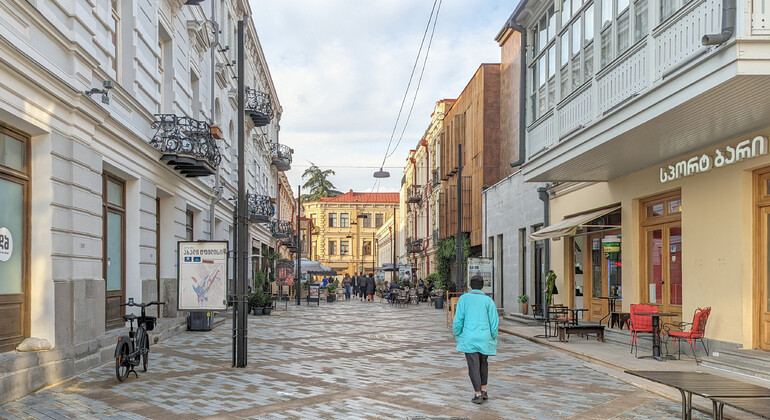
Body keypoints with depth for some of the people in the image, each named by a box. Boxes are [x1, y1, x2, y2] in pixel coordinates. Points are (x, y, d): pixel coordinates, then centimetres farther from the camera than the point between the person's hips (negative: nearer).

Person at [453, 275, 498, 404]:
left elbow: (458, 319, -3)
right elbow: (494, 322, 1)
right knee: (483, 363, 21)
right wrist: (493, 338, 12)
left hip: (469, 337, -2)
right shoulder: (489, 300, 3)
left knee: (473, 365, 2)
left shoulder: (464, 298, 0)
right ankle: (484, 391, 22)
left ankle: (478, 395, 1)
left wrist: (457, 334, 11)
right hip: (485, 337, 2)